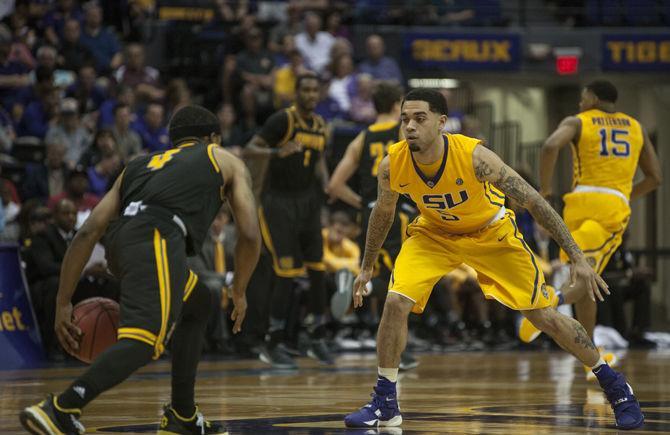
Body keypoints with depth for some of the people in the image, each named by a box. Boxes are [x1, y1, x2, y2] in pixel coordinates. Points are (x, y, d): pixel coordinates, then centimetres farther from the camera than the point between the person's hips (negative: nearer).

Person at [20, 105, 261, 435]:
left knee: (198, 305, 29)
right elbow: (250, 235, 16)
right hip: (157, 238, -6)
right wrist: (239, 293, 31)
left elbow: (88, 232, 23)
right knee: (145, 339, -20)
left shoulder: (138, 165, 35)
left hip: (119, 241, 6)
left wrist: (63, 303, 22)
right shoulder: (225, 161, 28)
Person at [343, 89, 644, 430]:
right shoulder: (392, 166, -23)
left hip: (491, 232, -2)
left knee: (545, 316, -1)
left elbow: (533, 201, -30)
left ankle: (613, 384, 19)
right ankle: (385, 404, -3)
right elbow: (383, 213, 0)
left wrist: (577, 257, -33)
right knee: (396, 302, -19)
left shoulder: (473, 156, -35)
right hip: (434, 233, 3)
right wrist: (366, 267, 10)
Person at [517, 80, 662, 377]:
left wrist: (544, 189, -4)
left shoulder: (576, 122, 9)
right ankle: (552, 300, -43)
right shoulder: (635, 127, 19)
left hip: (582, 200, 0)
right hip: (615, 207, 0)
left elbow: (551, 146, -14)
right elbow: (655, 177, 20)